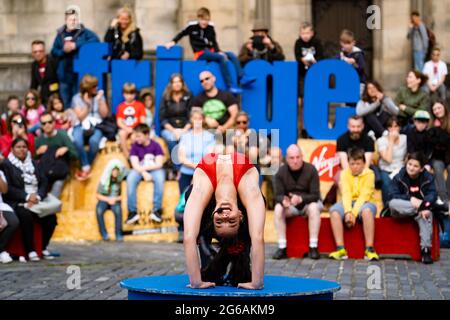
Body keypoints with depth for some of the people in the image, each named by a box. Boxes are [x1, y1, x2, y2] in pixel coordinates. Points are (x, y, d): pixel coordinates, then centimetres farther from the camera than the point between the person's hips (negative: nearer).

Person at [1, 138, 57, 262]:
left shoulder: (33, 163, 20)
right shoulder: (6, 165, 4)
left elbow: (44, 182, 11)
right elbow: (8, 189, -6)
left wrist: (38, 196, -9)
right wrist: (27, 197, -16)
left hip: (36, 200, 4)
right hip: (16, 203, -4)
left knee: (51, 216, -23)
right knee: (26, 216, -37)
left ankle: (44, 248, -7)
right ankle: (30, 251, -29)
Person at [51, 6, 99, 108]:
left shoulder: (84, 32, 3)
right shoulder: (60, 34, 12)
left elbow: (95, 40, -15)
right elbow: (54, 52, 12)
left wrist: (76, 45, -16)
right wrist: (63, 50, -11)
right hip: (64, 74, 3)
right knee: (65, 103, 8)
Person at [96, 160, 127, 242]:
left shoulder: (122, 179, -6)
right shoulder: (104, 179, -2)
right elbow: (98, 195, 0)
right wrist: (108, 199, -13)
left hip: (116, 201, -1)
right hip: (105, 200, 1)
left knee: (118, 210, -35)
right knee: (99, 210, -32)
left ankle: (118, 235, -28)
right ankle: (104, 234, -26)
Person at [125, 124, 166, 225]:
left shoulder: (155, 145, -4)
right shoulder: (135, 146, 1)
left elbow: (159, 164, -9)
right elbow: (135, 165, -6)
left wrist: (144, 167, -15)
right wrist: (144, 173, -22)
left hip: (154, 169, -2)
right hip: (139, 170, 2)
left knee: (159, 178, -36)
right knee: (130, 179, -31)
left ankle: (157, 210, -30)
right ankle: (132, 211, -30)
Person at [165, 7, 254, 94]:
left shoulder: (210, 27, 3)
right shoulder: (192, 26, -7)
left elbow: (214, 42, 11)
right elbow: (182, 34, 9)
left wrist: (218, 51, -5)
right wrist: (173, 42, -4)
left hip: (211, 51, 6)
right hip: (200, 53, -6)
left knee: (231, 55, -10)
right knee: (222, 57, -28)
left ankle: (242, 78, -18)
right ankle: (230, 86, -33)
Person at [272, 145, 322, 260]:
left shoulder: (311, 169, -13)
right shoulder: (281, 172, -6)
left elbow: (315, 195, -17)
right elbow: (278, 195, -8)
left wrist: (301, 199, -37)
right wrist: (283, 200, -34)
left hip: (308, 203, -2)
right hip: (290, 206, 2)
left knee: (314, 207, -35)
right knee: (278, 208, -28)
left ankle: (313, 247, -32)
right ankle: (282, 248, -26)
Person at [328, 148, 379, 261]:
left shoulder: (369, 174, -6)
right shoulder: (345, 173, 2)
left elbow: (364, 195, -14)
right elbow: (346, 194, -10)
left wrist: (354, 213, -25)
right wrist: (348, 212, -26)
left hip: (364, 203, -3)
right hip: (349, 203, 3)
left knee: (367, 210, -38)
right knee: (334, 210, -28)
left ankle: (369, 249, -36)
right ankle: (340, 249, -31)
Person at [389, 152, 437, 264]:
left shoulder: (428, 178, 1)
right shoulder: (399, 177, -1)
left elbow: (432, 194, -12)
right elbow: (394, 195, -12)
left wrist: (426, 206, -34)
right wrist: (410, 199, -28)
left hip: (421, 208, 0)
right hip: (401, 209, 0)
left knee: (426, 215, -35)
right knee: (392, 203, -32)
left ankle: (426, 249, -38)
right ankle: (421, 208, -42)